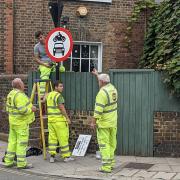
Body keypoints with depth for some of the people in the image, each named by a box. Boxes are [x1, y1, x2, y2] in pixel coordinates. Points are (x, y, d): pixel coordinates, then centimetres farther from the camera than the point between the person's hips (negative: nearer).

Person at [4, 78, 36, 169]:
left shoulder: (11, 94, 9)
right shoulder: (20, 95, -21)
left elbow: (9, 108, 15)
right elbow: (22, 110, -28)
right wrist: (31, 109, -12)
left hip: (13, 121, 9)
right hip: (21, 122, -9)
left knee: (12, 141, 11)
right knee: (22, 142, -5)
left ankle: (8, 161, 15)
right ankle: (22, 163, -3)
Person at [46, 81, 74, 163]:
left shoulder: (49, 95, 11)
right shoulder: (59, 96, -14)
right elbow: (61, 108, -20)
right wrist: (67, 118, -16)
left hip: (51, 119, 8)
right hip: (59, 120, -8)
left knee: (52, 138, 7)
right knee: (63, 138, 0)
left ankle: (52, 156, 3)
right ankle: (66, 156, 6)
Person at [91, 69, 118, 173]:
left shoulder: (102, 93, -19)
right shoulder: (113, 88, 4)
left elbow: (98, 109, -22)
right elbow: (105, 83, 28)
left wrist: (93, 122, -15)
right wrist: (97, 75, 38)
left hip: (103, 123, -8)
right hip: (113, 122, 8)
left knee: (104, 144, -5)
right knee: (112, 143, 15)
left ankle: (106, 166, -5)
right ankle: (111, 163, 23)